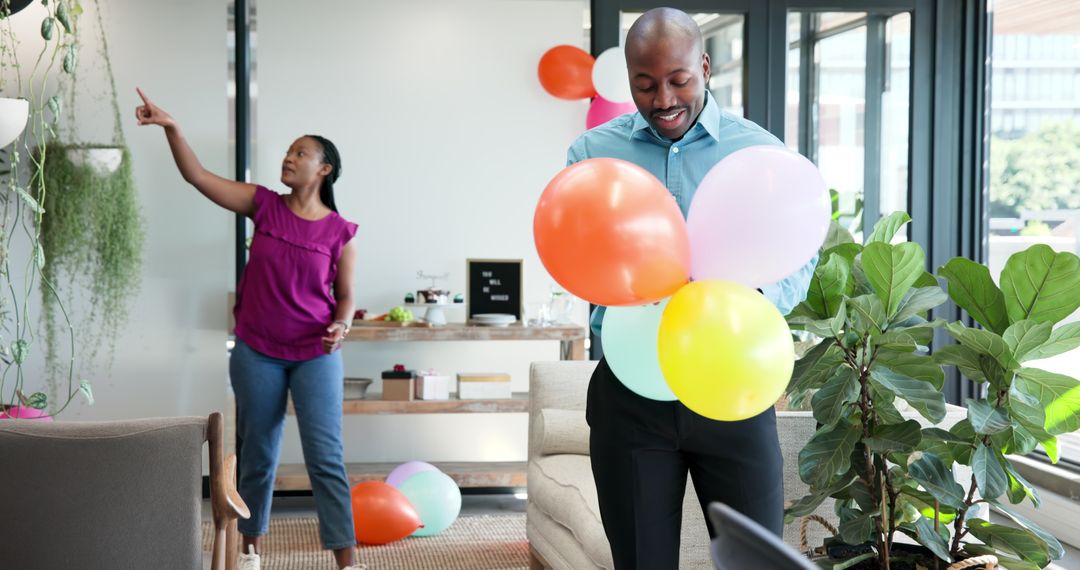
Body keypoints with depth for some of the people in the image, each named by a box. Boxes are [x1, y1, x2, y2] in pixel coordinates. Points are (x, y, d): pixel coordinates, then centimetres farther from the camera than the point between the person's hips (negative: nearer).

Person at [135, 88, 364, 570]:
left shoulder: (340, 232, -4)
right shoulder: (264, 206, 0)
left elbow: (345, 297, 4)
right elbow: (197, 176, -5)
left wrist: (340, 326, -17)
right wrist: (171, 127, -16)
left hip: (315, 356, -2)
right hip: (256, 353, 2)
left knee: (326, 458, -6)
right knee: (257, 456, 13)